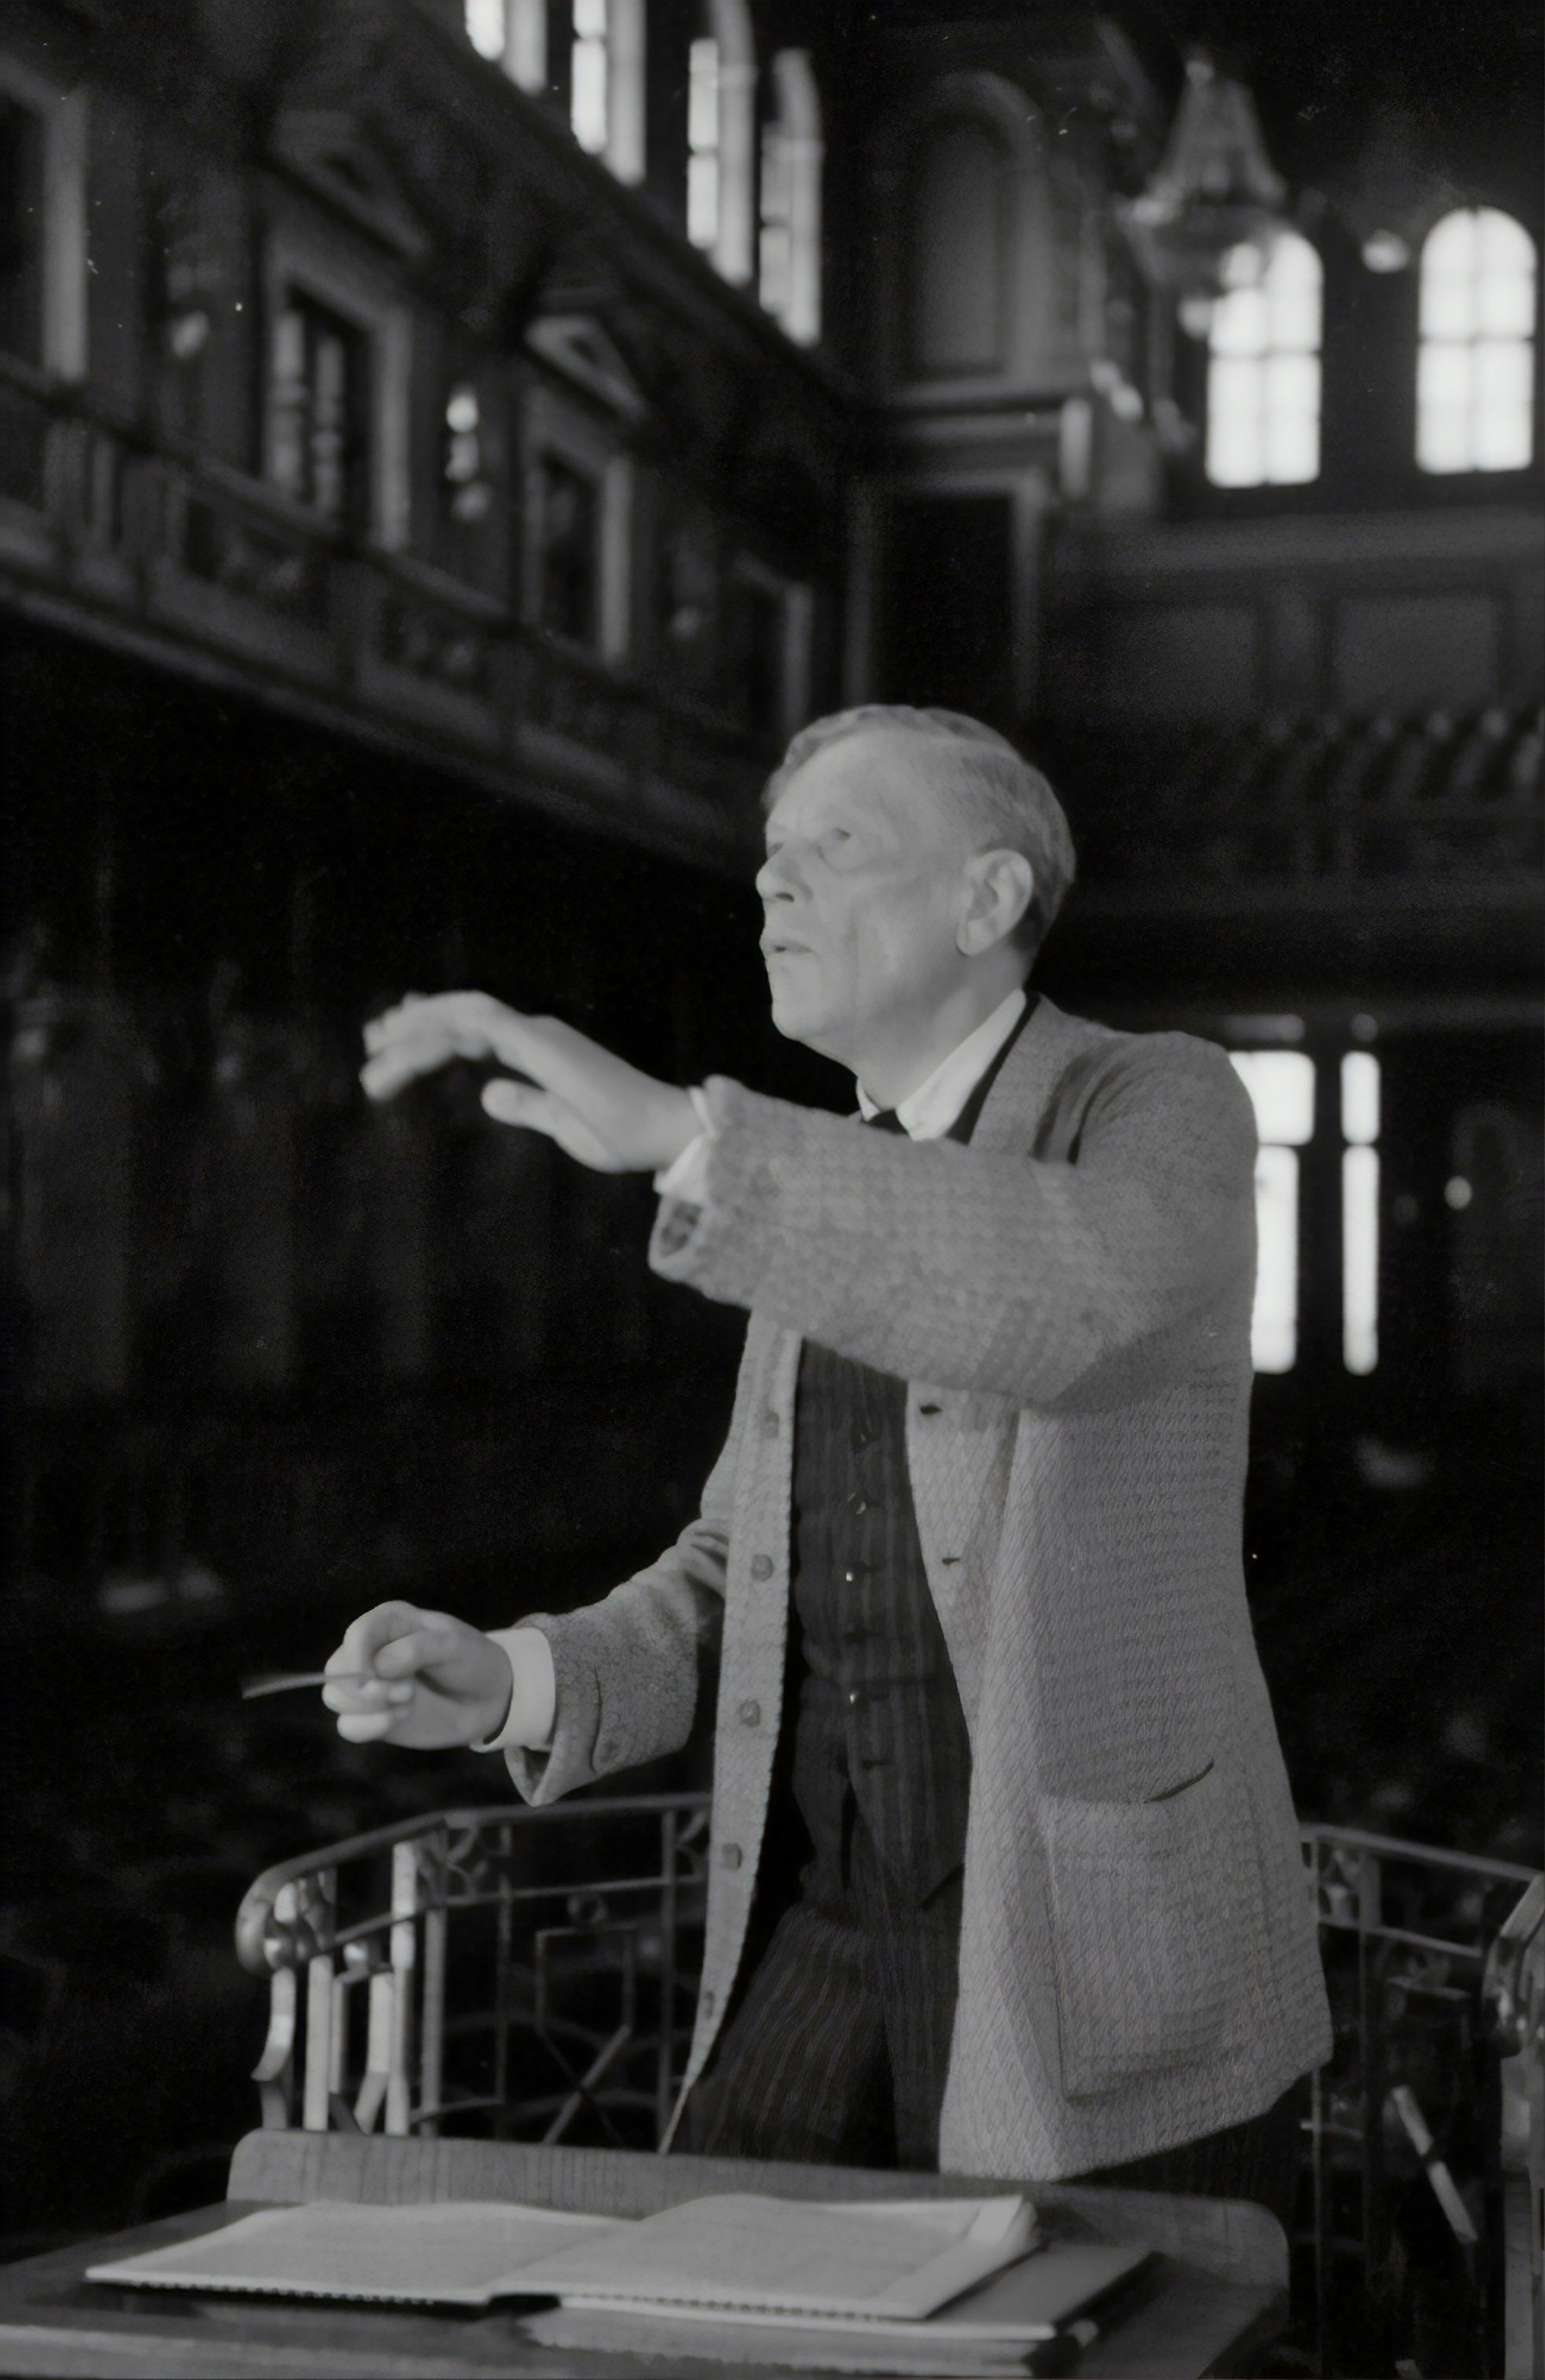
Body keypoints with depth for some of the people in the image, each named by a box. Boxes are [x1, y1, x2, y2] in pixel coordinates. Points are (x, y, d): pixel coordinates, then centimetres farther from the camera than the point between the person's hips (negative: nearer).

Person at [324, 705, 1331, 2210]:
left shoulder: (1160, 1110, -7)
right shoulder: (828, 1202, 15)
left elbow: (1080, 1292, -32)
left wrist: (677, 1131, -35)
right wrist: (509, 1684, -2)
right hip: (826, 1948, 6)